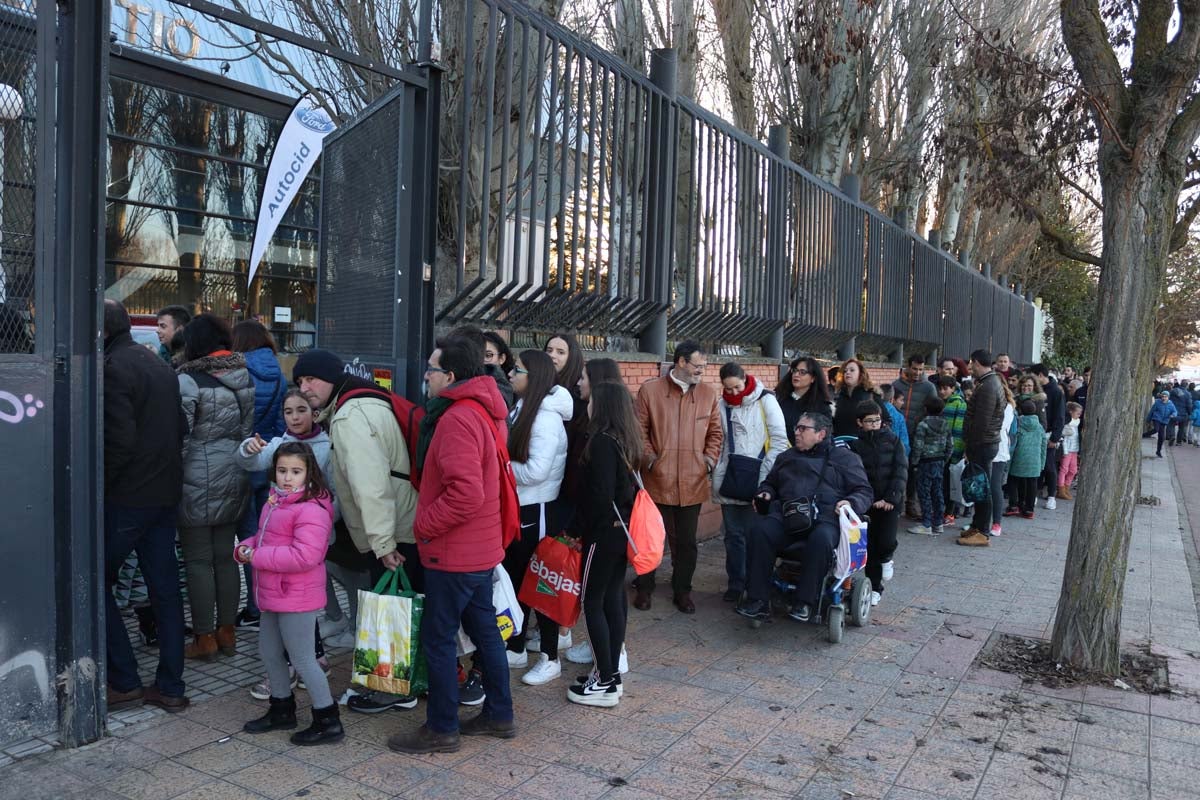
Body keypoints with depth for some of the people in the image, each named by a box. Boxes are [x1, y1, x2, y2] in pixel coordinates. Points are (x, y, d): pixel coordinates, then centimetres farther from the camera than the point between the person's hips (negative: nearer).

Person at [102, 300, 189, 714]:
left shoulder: (113, 369, -14)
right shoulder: (159, 365, 14)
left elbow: (120, 440, -21)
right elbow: (179, 428, 16)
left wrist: (96, 487, -10)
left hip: (126, 497, -8)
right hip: (166, 493, 8)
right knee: (164, 589, 10)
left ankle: (124, 683, 9)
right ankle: (170, 687, 16)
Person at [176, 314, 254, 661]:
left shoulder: (188, 380, -13)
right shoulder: (245, 376, 6)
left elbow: (180, 436, -15)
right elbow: (252, 427, 11)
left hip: (199, 483, -6)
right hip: (236, 480, 7)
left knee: (198, 560, 4)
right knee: (225, 556, 14)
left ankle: (204, 638, 11)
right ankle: (227, 631, 23)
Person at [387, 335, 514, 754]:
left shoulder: (458, 418, -23)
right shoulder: (484, 411, 10)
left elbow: (466, 494, -30)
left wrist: (423, 524, -17)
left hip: (454, 552, -10)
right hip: (481, 547, 10)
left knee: (438, 637, 4)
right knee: (484, 629, 18)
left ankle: (442, 729, 18)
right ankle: (499, 714, 31)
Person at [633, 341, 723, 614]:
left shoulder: (708, 393, 5)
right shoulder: (649, 390, -4)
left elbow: (715, 432, 12)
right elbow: (639, 430, -1)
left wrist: (710, 458, 0)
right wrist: (649, 458, -10)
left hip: (693, 483, 2)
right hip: (656, 481, -2)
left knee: (686, 541, 12)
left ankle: (682, 591, 28)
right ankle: (644, 588, 28)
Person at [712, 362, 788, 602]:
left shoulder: (765, 400, -2)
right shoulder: (722, 404, 6)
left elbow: (779, 440, -4)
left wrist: (765, 476, -8)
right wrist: (717, 478, -1)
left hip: (757, 482, -3)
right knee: (733, 534, 8)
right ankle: (735, 583, 21)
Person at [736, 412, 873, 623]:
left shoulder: (844, 457, 17)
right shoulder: (787, 457, 30)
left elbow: (865, 492, 13)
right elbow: (770, 483, 40)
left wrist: (851, 503, -9)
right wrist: (765, 494, 17)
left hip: (825, 518, -3)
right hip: (786, 515, 3)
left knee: (821, 539, -39)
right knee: (759, 532, -29)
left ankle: (805, 602, -27)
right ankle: (758, 600, -27)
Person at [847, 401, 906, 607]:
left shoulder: (893, 440, 3)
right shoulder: (856, 445, 3)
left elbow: (901, 470, -3)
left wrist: (891, 498, -13)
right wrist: (872, 500, -14)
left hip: (891, 501, -1)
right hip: (868, 502, 1)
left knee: (887, 541, -14)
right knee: (870, 546, 4)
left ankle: (886, 559, 21)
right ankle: (875, 587, 18)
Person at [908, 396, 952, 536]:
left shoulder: (923, 425, -13)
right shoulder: (945, 425, 6)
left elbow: (918, 446, -15)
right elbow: (950, 446, 8)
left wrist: (914, 461, -3)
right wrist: (944, 460, 17)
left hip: (926, 462, -6)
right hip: (940, 462, 6)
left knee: (924, 493, -1)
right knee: (937, 492, 11)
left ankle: (926, 525, 0)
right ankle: (938, 523, 15)